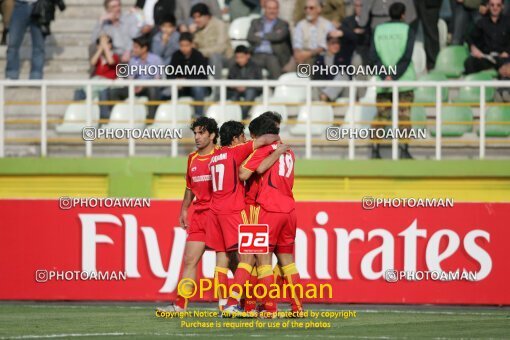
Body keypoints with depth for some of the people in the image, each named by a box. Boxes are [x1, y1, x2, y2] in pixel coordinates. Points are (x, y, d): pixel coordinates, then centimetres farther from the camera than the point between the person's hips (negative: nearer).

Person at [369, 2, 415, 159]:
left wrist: (385, 75, -9)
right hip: (404, 80, -3)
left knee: (380, 116, 6)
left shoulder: (378, 30, 7)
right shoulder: (407, 30, -1)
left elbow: (374, 56, -2)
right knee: (404, 116, -1)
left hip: (383, 81, 3)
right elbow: (406, 57, -11)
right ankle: (403, 150, -9)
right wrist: (394, 77, -12)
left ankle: (375, 149, -1)